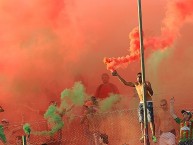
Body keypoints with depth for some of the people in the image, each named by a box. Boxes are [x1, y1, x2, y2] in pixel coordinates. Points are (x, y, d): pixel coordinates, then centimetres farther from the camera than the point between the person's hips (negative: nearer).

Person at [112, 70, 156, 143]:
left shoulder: (147, 83, -11)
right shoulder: (135, 84, 5)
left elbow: (151, 93, -19)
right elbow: (125, 83, 7)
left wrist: (147, 88, -38)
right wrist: (117, 75, 3)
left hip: (148, 103, -6)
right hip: (141, 103, 6)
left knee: (151, 120, -9)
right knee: (142, 121, 0)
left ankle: (153, 136, -11)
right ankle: (143, 136, -1)